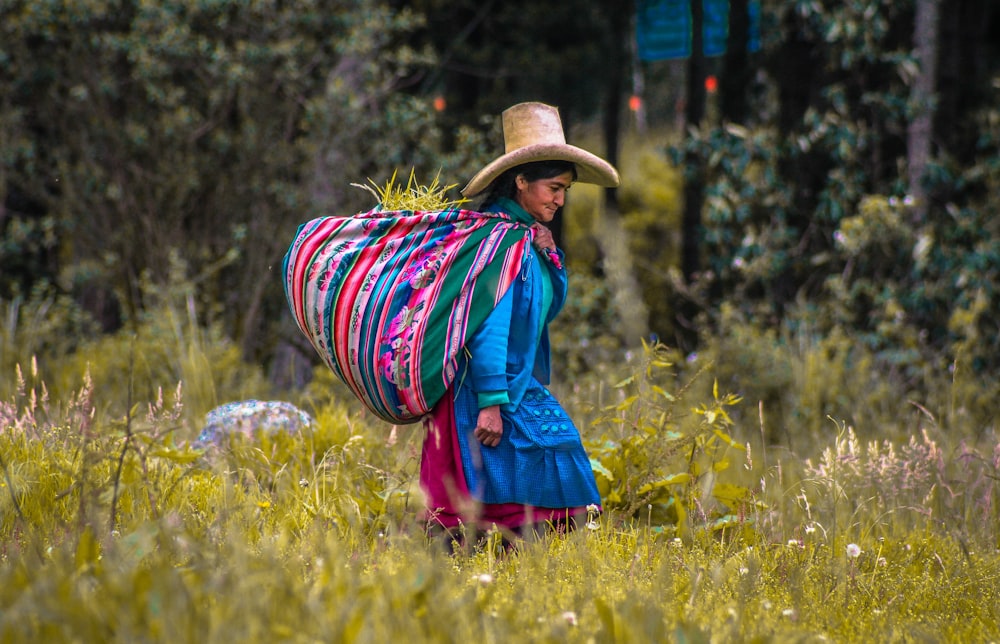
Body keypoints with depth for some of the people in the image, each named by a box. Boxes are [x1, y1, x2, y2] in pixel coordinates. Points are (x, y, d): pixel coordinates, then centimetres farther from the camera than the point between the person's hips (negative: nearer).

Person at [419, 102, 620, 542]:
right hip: (485, 390, -9)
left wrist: (550, 257, 0)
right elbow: (487, 323, -21)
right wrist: (490, 402, -24)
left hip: (520, 385, 9)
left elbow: (550, 307, 18)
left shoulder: (528, 236, 12)